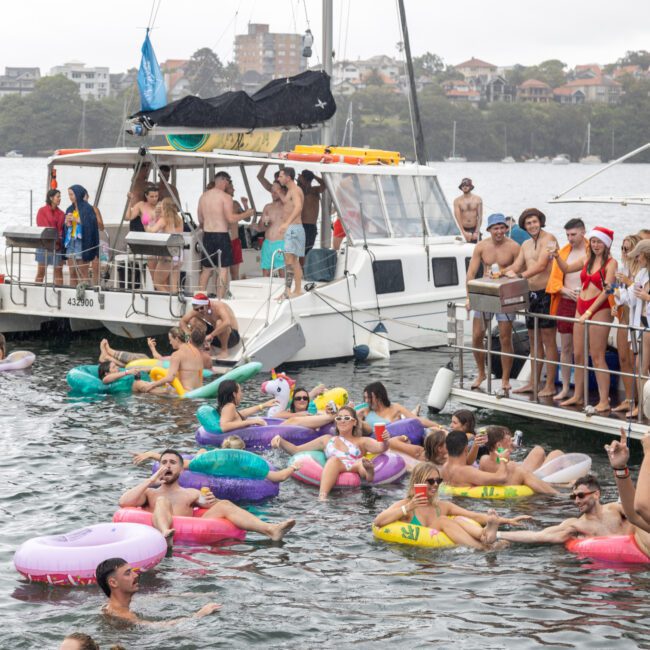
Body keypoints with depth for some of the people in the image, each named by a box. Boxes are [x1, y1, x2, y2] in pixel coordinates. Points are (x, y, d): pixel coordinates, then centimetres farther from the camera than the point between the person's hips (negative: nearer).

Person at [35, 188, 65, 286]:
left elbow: (62, 229, 8)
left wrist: (59, 241, -10)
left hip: (58, 246, 3)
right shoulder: (42, 211, 2)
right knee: (41, 271, -3)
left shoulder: (61, 214, 12)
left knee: (58, 271, -1)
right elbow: (42, 228, -4)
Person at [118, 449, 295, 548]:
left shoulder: (191, 493, 32)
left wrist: (212, 502, -5)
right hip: (159, 531, -2)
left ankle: (271, 530, -33)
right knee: (163, 501, -28)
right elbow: (124, 502, 6)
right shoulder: (149, 493, 27)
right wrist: (151, 480, 6)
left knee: (225, 505, -14)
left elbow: (221, 508, 19)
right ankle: (166, 534, -62)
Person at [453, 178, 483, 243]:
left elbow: (480, 217, -1)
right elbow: (457, 217, -8)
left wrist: (476, 232, -9)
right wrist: (464, 233, -16)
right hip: (464, 230, -1)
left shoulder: (478, 199, 1)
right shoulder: (457, 201, -2)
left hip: (475, 230, 1)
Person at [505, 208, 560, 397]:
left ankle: (550, 386, -2)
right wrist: (502, 273, -8)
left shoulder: (548, 239, -10)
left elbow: (541, 265, -21)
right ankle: (533, 383, 21)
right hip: (532, 294, 8)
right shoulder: (526, 245, 17)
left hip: (547, 294, -8)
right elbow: (516, 266, 12)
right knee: (534, 340, 13)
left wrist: (520, 275, -29)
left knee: (548, 340, -5)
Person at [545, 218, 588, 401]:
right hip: (566, 303, 4)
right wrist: (566, 291, -7)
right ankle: (565, 388, 16)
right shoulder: (563, 252, 10)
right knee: (565, 347, 9)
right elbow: (555, 279, 10)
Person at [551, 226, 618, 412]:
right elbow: (566, 269, 26)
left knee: (597, 357, -7)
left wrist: (589, 312, -18)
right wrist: (556, 257, 7)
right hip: (581, 309, 7)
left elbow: (606, 291, -15)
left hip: (599, 311, -7)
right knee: (578, 355, 10)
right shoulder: (588, 260, 12)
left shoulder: (611, 263, -8)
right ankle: (578, 396, 20)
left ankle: (604, 400, -4)